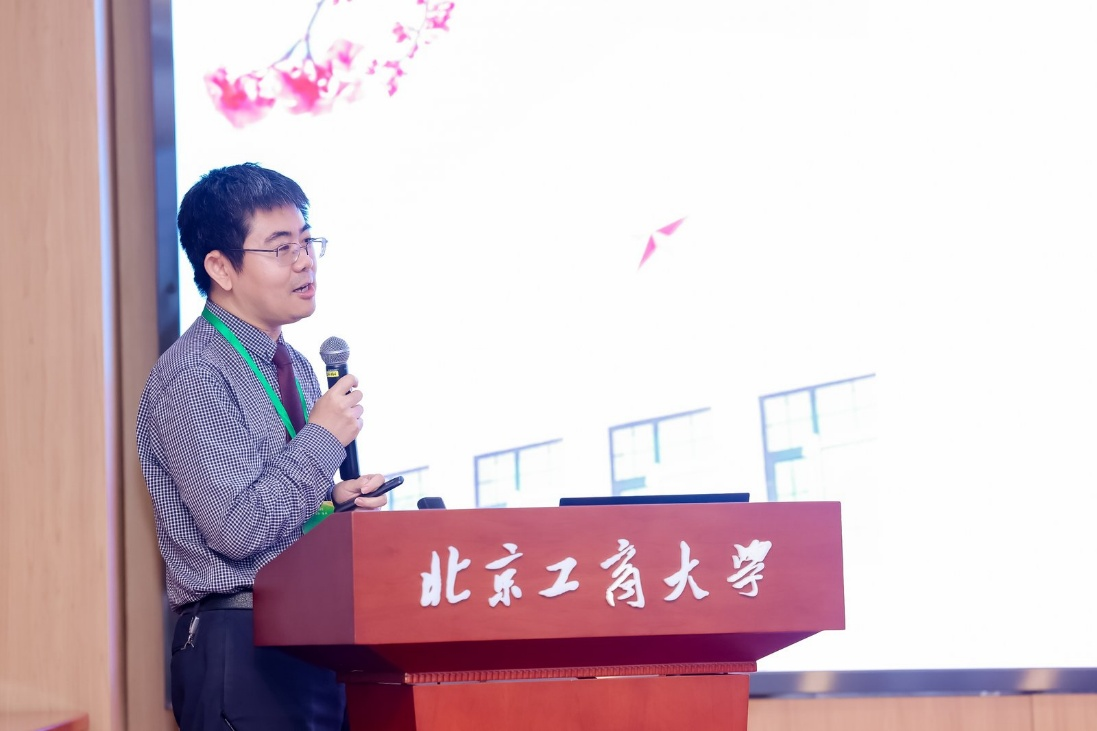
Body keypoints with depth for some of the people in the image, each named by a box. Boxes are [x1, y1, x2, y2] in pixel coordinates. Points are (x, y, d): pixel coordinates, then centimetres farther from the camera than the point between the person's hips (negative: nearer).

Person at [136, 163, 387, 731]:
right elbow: (236, 529, -21)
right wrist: (324, 438, -12)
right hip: (240, 651, -8)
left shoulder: (295, 368, 16)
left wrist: (334, 497, 3)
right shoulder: (192, 378, -13)